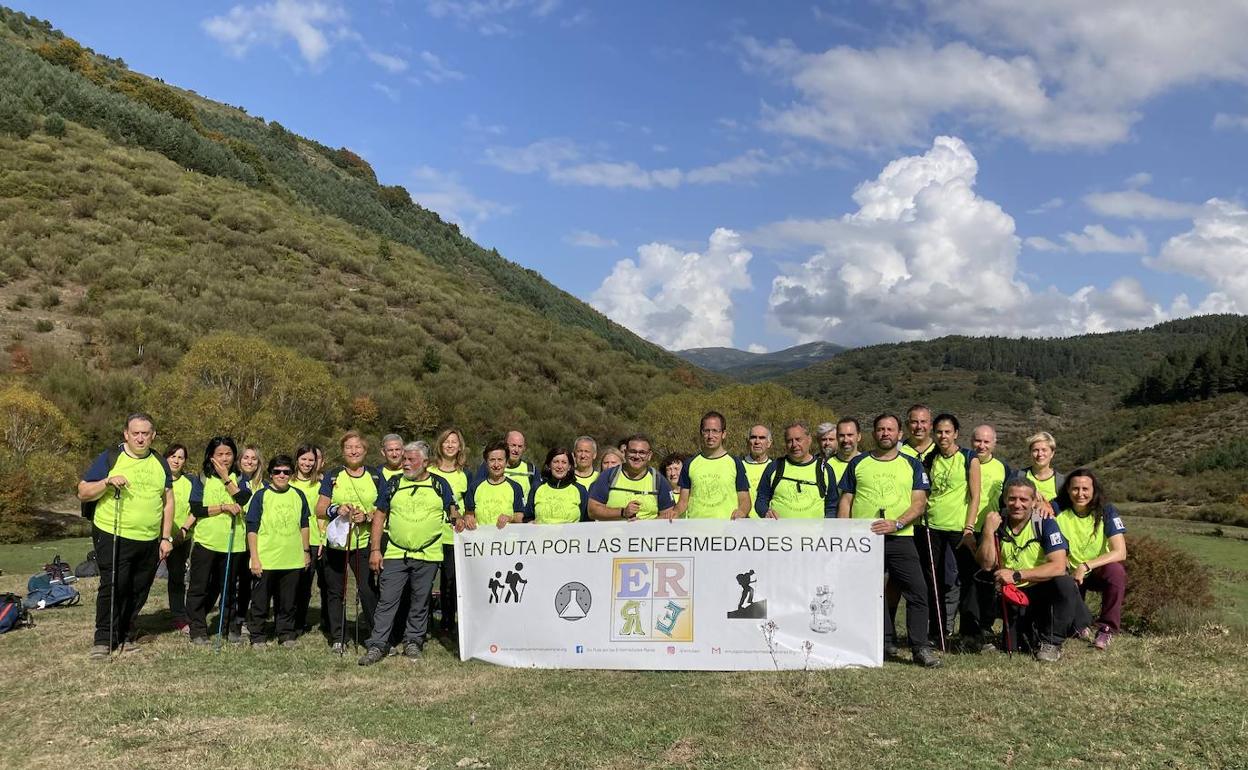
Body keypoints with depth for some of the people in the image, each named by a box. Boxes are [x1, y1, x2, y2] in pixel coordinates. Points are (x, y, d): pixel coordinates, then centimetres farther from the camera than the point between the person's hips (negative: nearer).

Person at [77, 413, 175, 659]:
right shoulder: (110, 458, -1)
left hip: (150, 542, 4)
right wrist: (107, 482, -21)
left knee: (138, 591, 9)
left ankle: (125, 635, 22)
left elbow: (168, 502, 13)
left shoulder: (160, 463, 11)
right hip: (113, 537, -4)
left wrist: (166, 537, 7)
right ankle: (103, 639, 5)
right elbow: (83, 493, -2)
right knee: (113, 586, -9)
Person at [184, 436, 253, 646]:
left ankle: (231, 627, 23)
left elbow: (245, 500, -14)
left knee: (229, 588, 11)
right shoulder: (203, 478, 3)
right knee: (199, 587, 3)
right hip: (205, 541, -1)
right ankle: (198, 631, 13)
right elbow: (196, 509, -6)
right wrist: (224, 507, -15)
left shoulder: (239, 479, 6)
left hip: (233, 544, 1)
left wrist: (226, 479, -12)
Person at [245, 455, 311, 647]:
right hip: (265, 560, -3)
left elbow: (304, 525, 16)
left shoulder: (298, 496, 7)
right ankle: (257, 636, 19)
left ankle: (286, 634, 23)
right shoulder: (261, 495, -3)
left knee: (287, 602, 11)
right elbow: (252, 529, -4)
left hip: (292, 560, 3)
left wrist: (306, 551, 15)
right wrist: (254, 558, -9)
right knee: (260, 602, 6)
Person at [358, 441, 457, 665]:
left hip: (427, 556, 0)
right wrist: (375, 550, 0)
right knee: (388, 600, -1)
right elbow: (379, 516, 7)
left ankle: (413, 642, 22)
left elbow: (453, 513, 9)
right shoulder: (394, 484, 6)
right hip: (394, 554, 0)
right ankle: (378, 645, 5)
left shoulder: (440, 485, 4)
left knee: (420, 602, 9)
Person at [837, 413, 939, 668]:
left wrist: (897, 523, -14)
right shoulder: (858, 463, 11)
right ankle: (885, 643, 16)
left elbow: (920, 503, 2)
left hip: (900, 538, -1)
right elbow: (846, 501, 10)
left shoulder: (912, 465, 10)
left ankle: (921, 647, -1)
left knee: (918, 590, -9)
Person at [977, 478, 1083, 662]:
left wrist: (1017, 575, -29)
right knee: (1011, 646, -14)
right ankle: (1031, 632, 22)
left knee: (1065, 584, -32)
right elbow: (987, 565, -12)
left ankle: (1051, 642, -12)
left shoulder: (1045, 523, -12)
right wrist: (988, 530, -23)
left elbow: (1059, 567, -23)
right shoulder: (997, 524, -4)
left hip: (1043, 590, -1)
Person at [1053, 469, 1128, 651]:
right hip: (1070, 573, 1)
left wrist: (1086, 566, -30)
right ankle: (1084, 626, 17)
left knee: (1115, 570, -34)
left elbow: (1120, 552, -23)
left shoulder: (1107, 512, -15)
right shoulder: (1058, 510, -11)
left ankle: (1107, 628, -15)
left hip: (1100, 570, -1)